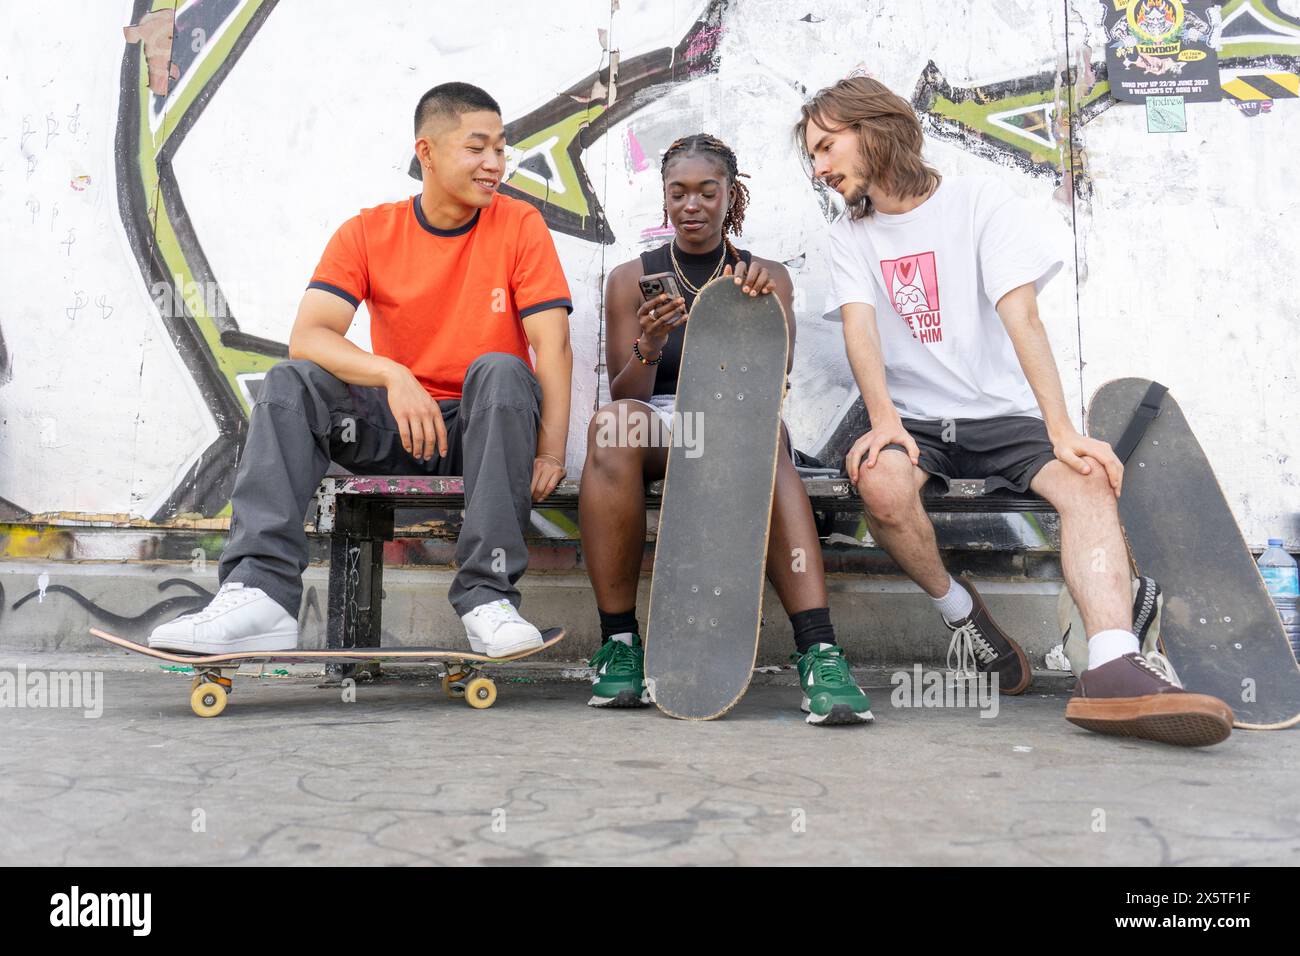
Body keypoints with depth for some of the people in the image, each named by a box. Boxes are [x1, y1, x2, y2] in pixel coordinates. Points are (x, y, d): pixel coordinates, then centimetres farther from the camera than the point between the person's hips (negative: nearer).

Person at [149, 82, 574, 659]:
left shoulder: (519, 226, -1)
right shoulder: (368, 233, 1)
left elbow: (553, 346, -10)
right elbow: (308, 335, -12)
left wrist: (550, 453, -23)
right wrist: (392, 375, -31)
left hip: (485, 427, -1)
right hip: (396, 426, 2)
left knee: (500, 370, -32)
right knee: (292, 381, -20)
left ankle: (486, 595, -33)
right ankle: (261, 592, -32)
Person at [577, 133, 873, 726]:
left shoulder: (767, 276, 13)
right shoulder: (631, 278, 12)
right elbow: (623, 396, 4)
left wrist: (760, 308, -24)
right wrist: (648, 349, -18)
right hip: (658, 426, 0)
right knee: (612, 423, -36)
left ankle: (818, 653, -47)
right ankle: (618, 644, -29)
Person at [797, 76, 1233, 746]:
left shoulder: (980, 200, 2)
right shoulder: (850, 237, 10)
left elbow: (1021, 315, -11)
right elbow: (859, 327, -8)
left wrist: (1061, 431, -22)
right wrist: (884, 421, -28)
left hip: (1003, 414, -1)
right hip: (915, 421, 1)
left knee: (1088, 478, -29)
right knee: (880, 481, -32)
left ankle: (1113, 668, -45)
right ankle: (959, 610, -9)